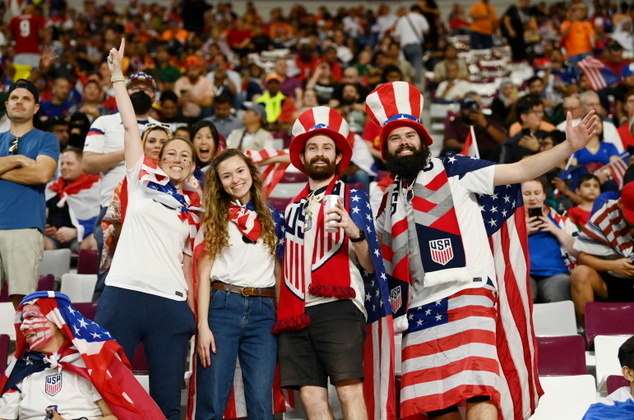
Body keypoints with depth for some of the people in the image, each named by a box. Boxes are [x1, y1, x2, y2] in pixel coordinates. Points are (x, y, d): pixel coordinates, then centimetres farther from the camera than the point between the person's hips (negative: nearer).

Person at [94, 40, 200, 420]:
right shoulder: (144, 180, 12)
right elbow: (130, 126, 9)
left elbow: (187, 262, 17)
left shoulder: (194, 209, 16)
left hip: (171, 303, 2)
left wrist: (192, 313, 11)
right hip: (124, 293, -2)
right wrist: (118, 75, 7)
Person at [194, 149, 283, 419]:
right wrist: (203, 325, -8)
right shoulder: (214, 221, 9)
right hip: (223, 307, -1)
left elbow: (279, 272, 14)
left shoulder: (272, 219, 13)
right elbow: (204, 276, 2)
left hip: (263, 310, 1)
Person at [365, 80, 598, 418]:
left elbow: (521, 171, -3)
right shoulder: (390, 200, 20)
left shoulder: (453, 171, 5)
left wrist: (569, 146, -14)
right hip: (420, 310, 6)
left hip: (465, 296, -6)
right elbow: (383, 264, 29)